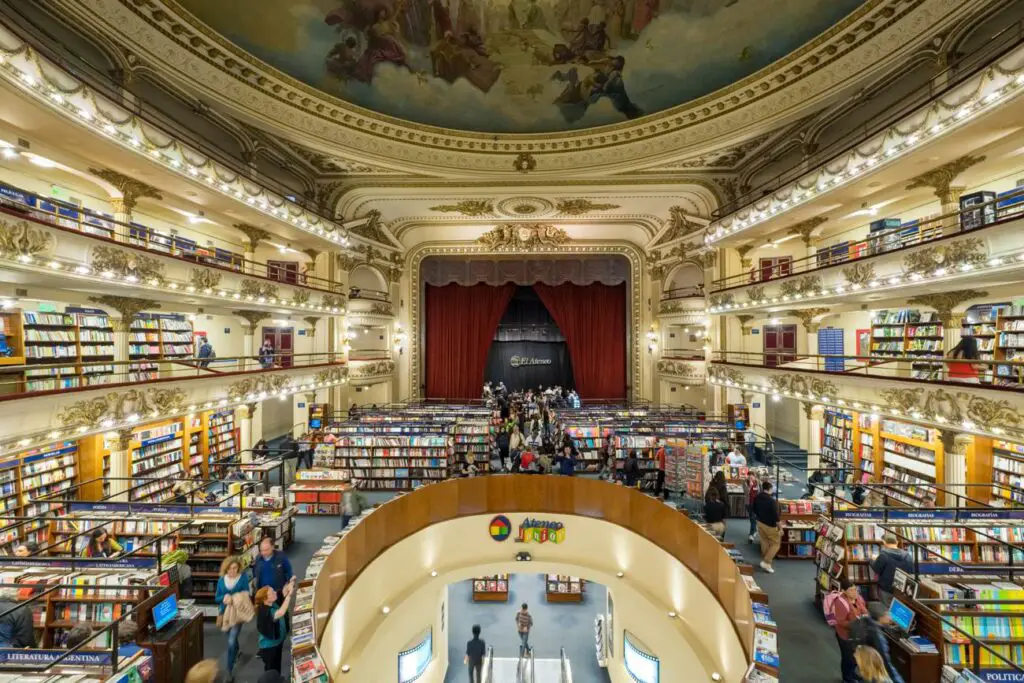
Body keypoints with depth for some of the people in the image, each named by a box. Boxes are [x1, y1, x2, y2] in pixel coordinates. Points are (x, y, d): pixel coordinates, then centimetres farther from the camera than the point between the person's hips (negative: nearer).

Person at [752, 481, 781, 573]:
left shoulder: (757, 498, -2)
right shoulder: (772, 500, -24)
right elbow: (776, 516, -21)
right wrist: (780, 528, -10)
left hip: (760, 523, 6)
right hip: (770, 525, -6)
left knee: (764, 542, 18)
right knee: (776, 543, 9)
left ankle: (765, 561, 26)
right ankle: (766, 562, 4)